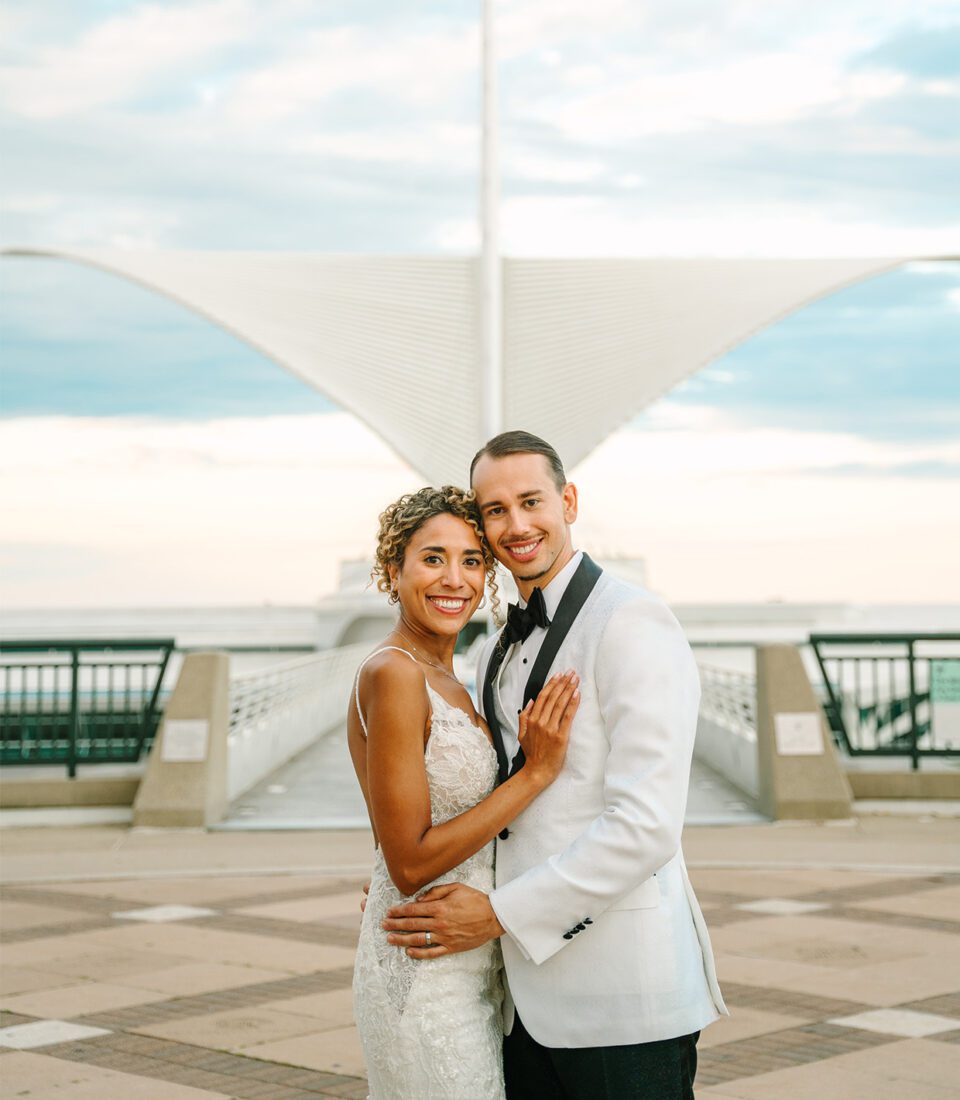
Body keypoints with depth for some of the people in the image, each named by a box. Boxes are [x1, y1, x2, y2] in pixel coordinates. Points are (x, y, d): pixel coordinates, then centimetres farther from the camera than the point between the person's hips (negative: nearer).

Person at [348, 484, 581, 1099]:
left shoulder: (441, 678, 10)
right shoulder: (393, 674, -18)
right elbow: (410, 864, -21)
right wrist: (536, 773, -20)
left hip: (468, 970, 9)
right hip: (428, 976, -9)